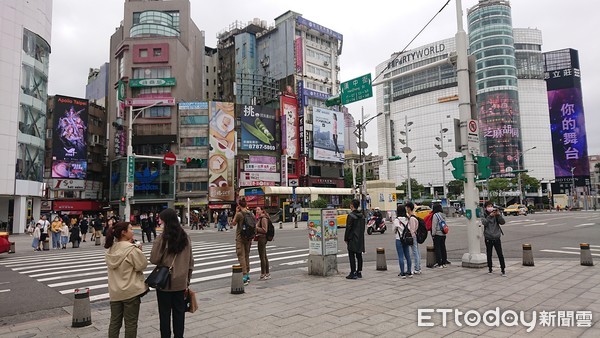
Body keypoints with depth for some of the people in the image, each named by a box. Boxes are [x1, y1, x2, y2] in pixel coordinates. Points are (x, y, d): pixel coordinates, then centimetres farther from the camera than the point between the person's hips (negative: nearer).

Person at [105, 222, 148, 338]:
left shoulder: (110, 249, 4)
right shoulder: (132, 249, -18)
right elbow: (142, 265, -13)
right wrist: (139, 251, -1)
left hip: (115, 291, 6)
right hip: (131, 291, -6)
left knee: (114, 321, 15)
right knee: (131, 323, 5)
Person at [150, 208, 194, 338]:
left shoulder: (162, 238, -15)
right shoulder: (185, 237, 0)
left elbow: (154, 259, -12)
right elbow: (190, 260, 6)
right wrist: (188, 278, 15)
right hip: (181, 281, 4)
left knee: (165, 313, 10)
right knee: (179, 311, 14)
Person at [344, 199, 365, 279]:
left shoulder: (351, 215, -14)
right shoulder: (362, 216, 10)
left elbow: (348, 228, -15)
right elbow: (363, 228, 15)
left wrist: (346, 239, -6)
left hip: (352, 239, -8)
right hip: (360, 239, 8)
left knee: (352, 256, -4)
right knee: (359, 256, 12)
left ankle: (353, 273, -4)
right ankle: (359, 272, 18)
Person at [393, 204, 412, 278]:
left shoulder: (396, 220, -12)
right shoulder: (407, 219, -1)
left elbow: (394, 231, -2)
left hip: (399, 239, -5)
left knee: (401, 257, -1)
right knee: (407, 256, 12)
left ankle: (402, 273, 1)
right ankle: (409, 272, 18)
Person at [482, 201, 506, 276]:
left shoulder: (496, 214, 3)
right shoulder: (484, 215, 0)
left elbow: (502, 222, -9)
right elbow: (484, 222, -18)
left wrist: (499, 215, -23)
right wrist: (490, 216, -29)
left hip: (496, 237, 0)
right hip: (488, 238, 0)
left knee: (500, 254, -3)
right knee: (489, 254, 9)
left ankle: (503, 269, 4)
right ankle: (490, 268, 21)